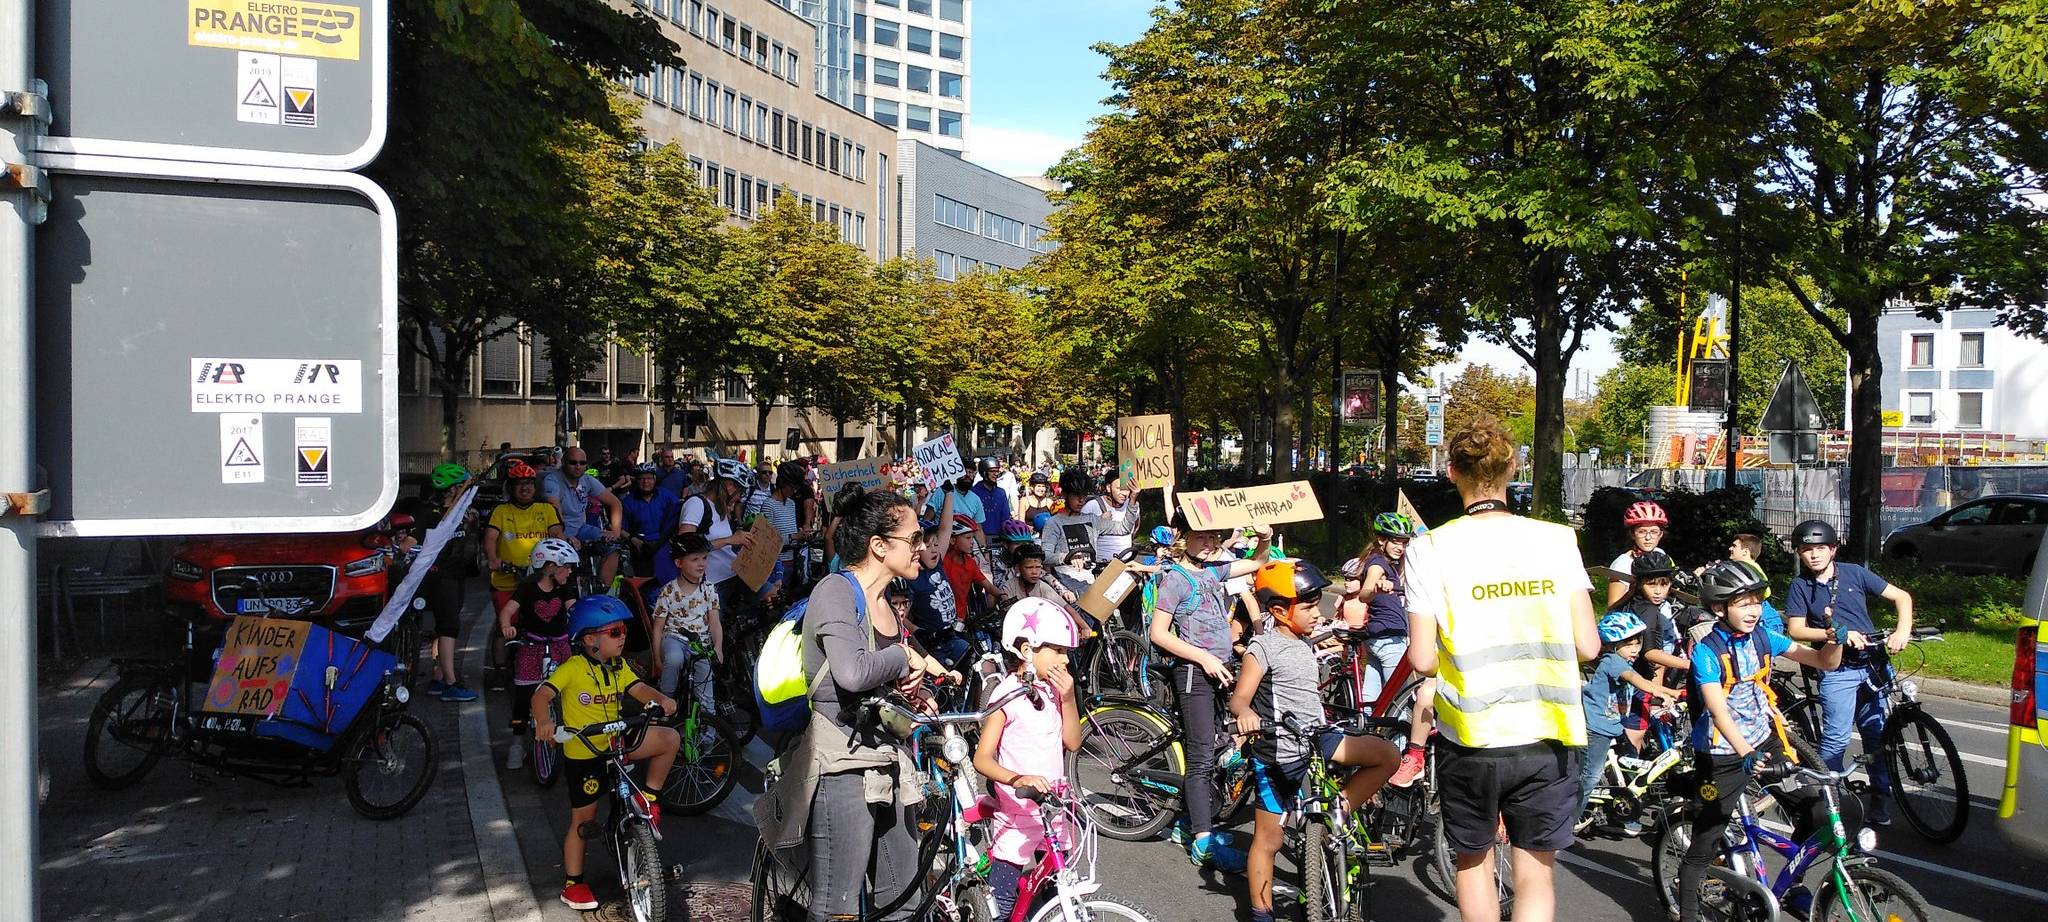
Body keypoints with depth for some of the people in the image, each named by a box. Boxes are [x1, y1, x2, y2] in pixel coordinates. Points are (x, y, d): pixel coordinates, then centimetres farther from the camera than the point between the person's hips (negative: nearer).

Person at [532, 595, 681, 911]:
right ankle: (572, 884, 22)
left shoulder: (619, 666, 3)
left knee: (670, 738, -14)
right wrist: (544, 722, -44)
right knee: (583, 820, 5)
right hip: (582, 753, -5)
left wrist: (661, 699, -28)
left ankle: (649, 798, 3)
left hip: (617, 742, 5)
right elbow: (542, 695, -25)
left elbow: (638, 688, -7)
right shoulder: (573, 669, -17)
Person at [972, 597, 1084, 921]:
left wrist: (1068, 698, -8)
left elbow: (1072, 742, 5)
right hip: (1016, 817, -7)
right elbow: (982, 759, -16)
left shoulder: (1052, 689, 9)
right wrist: (1017, 779, -34)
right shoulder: (1006, 695, -13)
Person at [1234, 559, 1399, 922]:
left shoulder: (1304, 643, 11)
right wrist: (1246, 714, -43)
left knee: (1387, 755, -6)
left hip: (1316, 739, 7)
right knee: (1268, 838, 2)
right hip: (1279, 752, -7)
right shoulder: (1264, 647, -14)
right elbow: (1240, 696, -23)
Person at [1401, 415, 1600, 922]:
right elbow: (1587, 646, -4)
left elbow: (1423, 659, -11)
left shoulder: (1431, 548, -9)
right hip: (1547, 738, 1)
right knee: (1535, 876, 12)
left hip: (1471, 738, -1)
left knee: (1473, 861, 21)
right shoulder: (1556, 539, -4)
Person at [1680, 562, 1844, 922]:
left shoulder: (1763, 637, -1)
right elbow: (1717, 710, -27)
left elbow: (1824, 662, 1)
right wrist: (1747, 754, -40)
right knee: (1702, 848, 0)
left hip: (1765, 742, 5)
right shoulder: (1707, 651, -17)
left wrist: (1834, 639, -21)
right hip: (1723, 754, -5)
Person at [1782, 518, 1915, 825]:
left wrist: (1902, 632, -11)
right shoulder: (1800, 586, 0)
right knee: (1836, 738, -8)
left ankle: (1881, 795, 20)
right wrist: (1838, 634, -20)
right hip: (1837, 670, -2)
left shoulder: (1853, 573, 4)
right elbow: (1796, 630, -7)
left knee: (1877, 734, 7)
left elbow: (1902, 596, 5)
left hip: (1874, 664, 2)